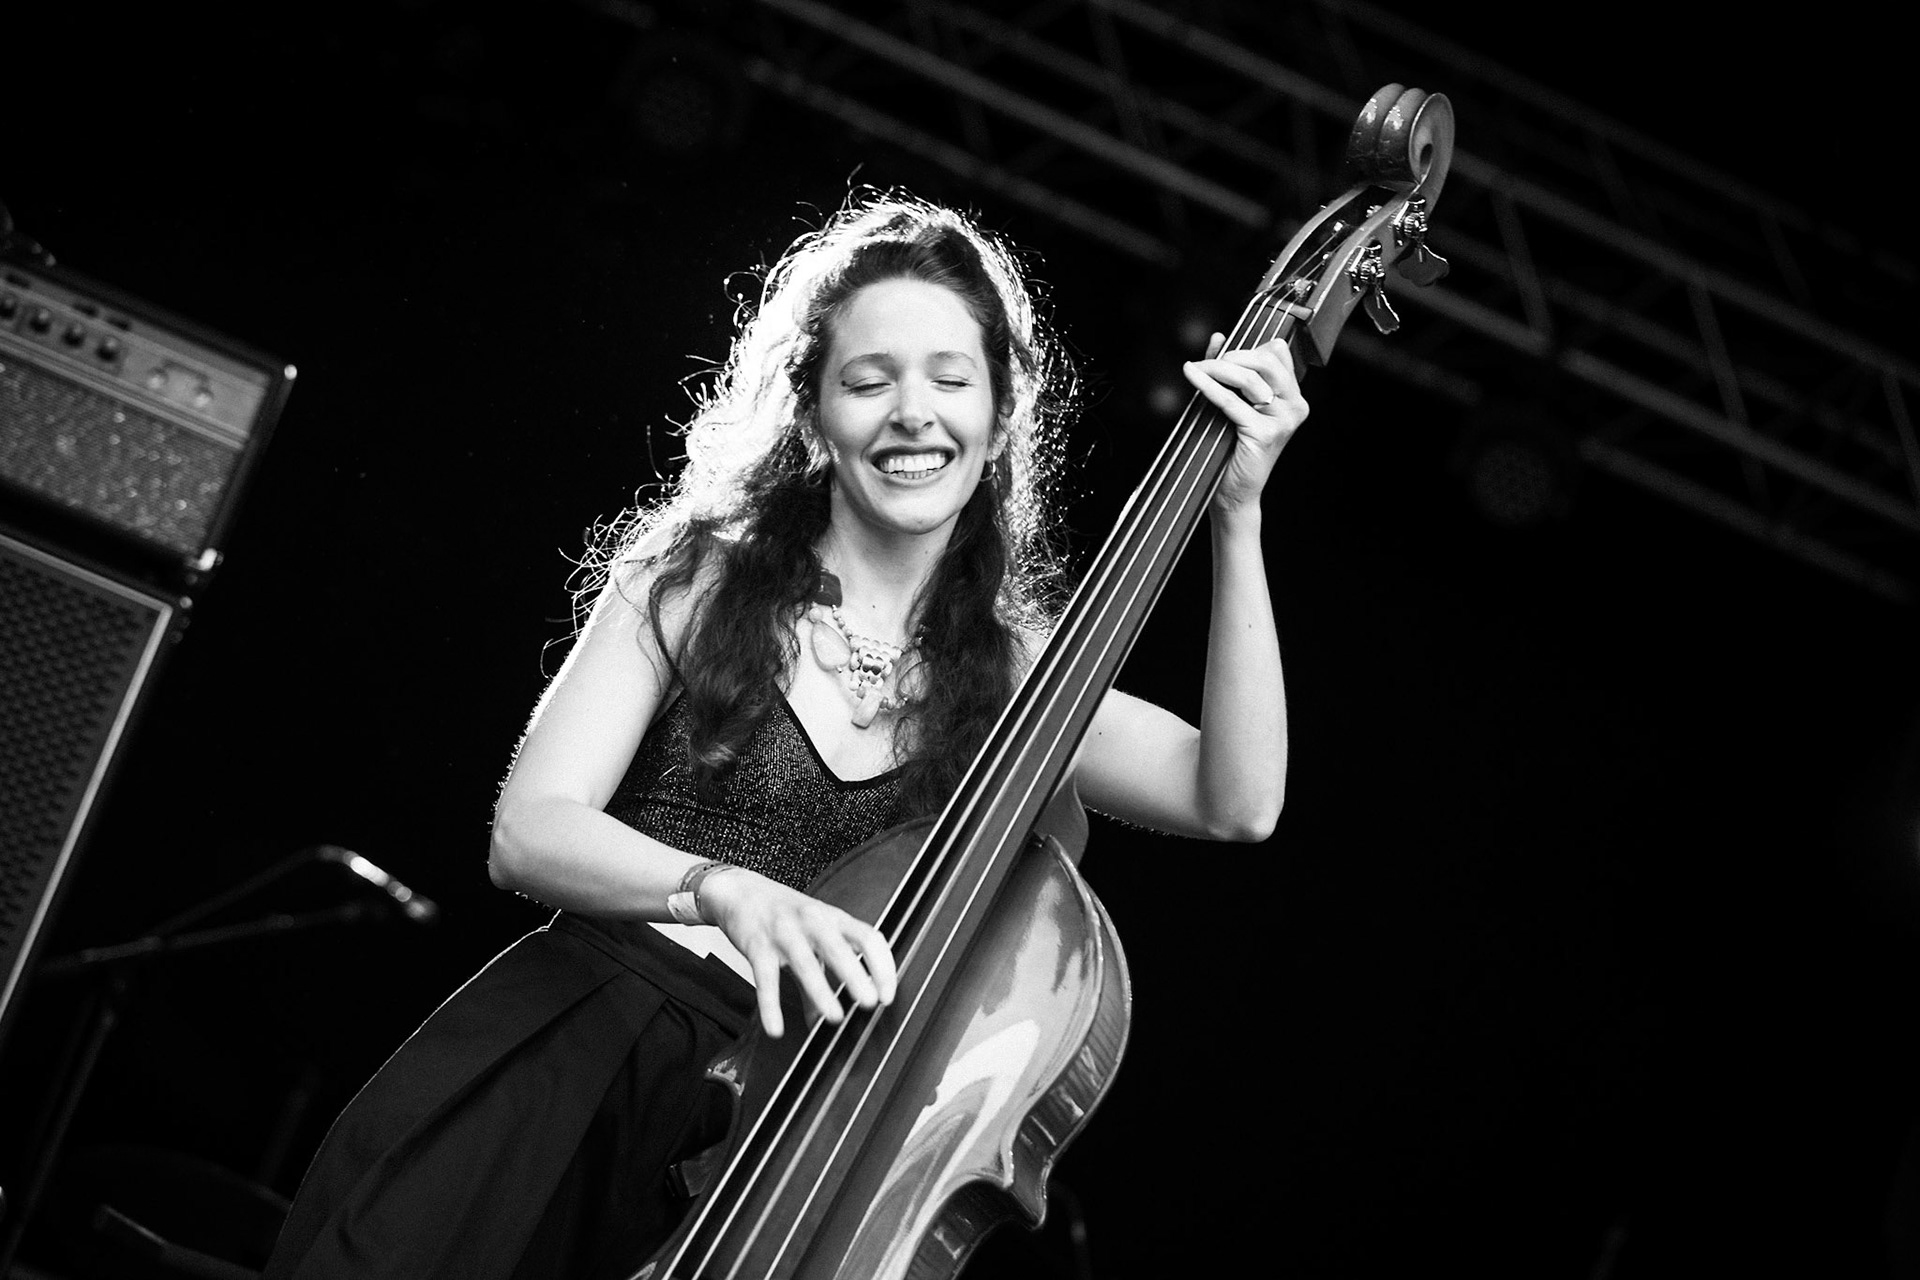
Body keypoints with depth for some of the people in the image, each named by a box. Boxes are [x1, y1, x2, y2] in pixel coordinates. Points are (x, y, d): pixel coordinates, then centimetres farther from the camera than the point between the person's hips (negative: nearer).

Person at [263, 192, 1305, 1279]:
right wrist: (719, 887, -26)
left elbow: (1236, 803, -8)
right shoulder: (702, 577, 3)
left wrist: (1236, 517, -12)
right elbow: (529, 831, -6)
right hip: (553, 1073, -1)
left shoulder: (1010, 671, 6)